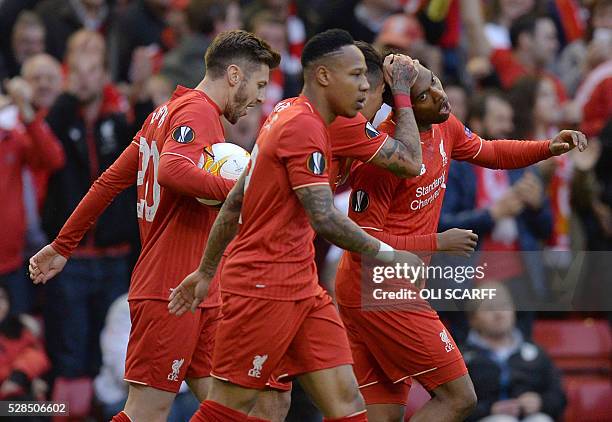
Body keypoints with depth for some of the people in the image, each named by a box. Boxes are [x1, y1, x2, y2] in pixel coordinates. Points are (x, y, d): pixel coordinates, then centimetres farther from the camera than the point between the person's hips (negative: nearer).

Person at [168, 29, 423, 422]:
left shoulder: (287, 117, 14)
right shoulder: (304, 127, -16)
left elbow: (234, 204, 20)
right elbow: (324, 219, -23)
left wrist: (206, 271, 24)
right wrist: (386, 255, -14)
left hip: (301, 288, 9)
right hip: (263, 289, -9)